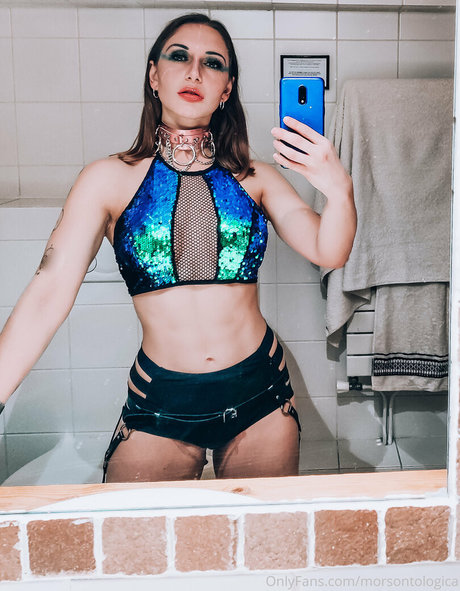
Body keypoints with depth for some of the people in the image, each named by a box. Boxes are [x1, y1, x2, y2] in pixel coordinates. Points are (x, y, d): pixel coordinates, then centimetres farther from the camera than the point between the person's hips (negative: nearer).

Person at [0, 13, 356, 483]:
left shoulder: (255, 179, 1)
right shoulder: (109, 180, -6)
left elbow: (328, 253, -9)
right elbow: (49, 294, -13)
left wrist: (339, 191, -30)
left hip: (260, 397, 2)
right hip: (159, 408, -2)